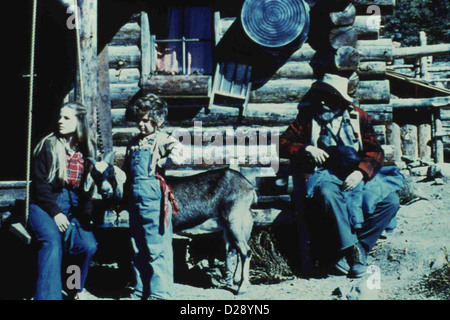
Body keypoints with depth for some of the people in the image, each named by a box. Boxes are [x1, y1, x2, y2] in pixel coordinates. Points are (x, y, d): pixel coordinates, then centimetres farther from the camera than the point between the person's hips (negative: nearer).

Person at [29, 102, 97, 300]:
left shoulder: (86, 150, 10)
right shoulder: (48, 145, -1)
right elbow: (39, 182, -5)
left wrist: (86, 213, 0)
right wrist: (55, 212, -14)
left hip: (74, 207, 3)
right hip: (45, 205, -3)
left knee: (88, 245, -18)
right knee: (52, 241, -30)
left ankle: (74, 286, 10)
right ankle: (48, 295, -28)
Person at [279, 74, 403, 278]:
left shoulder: (358, 117, 15)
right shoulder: (308, 116, 12)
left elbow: (375, 151, 6)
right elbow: (283, 144, 8)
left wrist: (361, 172, -14)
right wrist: (306, 149, -12)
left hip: (358, 176, 3)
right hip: (325, 176, -2)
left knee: (390, 200, -24)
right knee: (327, 194, -39)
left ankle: (358, 248, -20)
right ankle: (352, 249, -34)